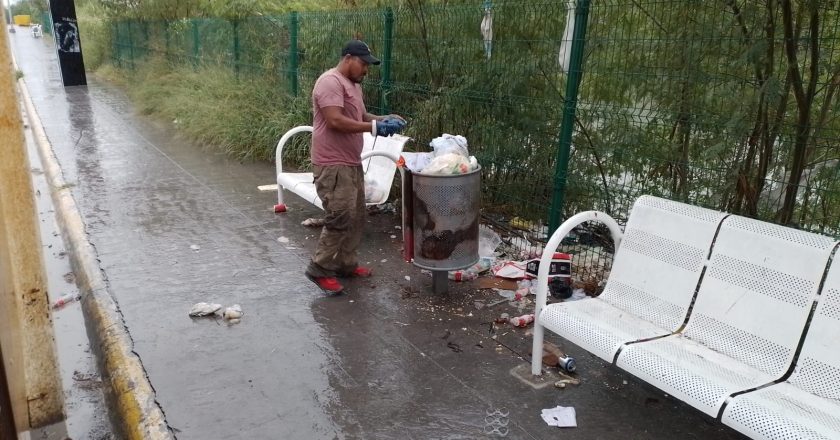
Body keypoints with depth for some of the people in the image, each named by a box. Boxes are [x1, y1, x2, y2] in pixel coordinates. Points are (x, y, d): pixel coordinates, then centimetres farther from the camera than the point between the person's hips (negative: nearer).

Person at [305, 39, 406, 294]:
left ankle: (345, 264, 25)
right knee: (340, 218, -11)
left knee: (355, 217, 14)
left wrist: (384, 119, 5)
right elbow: (335, 121, -25)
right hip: (333, 165, -10)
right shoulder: (330, 82, -15)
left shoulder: (353, 84, 17)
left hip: (351, 163, 10)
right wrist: (374, 127, -24)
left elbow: (359, 116, 24)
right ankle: (319, 269, 1)